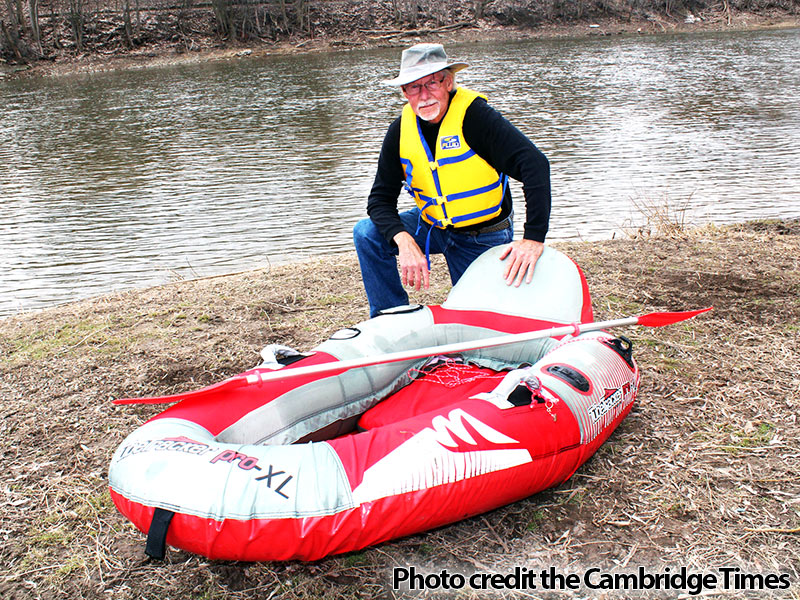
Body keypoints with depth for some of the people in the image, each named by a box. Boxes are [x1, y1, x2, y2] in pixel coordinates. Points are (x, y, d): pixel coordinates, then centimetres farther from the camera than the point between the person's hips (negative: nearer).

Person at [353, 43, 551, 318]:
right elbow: (380, 198, -9)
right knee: (367, 234, -15)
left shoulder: (474, 115, -25)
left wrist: (533, 238, -42)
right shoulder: (401, 130, -10)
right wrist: (404, 242, -30)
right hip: (432, 226, 4)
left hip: (484, 236, -4)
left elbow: (534, 165, -34)